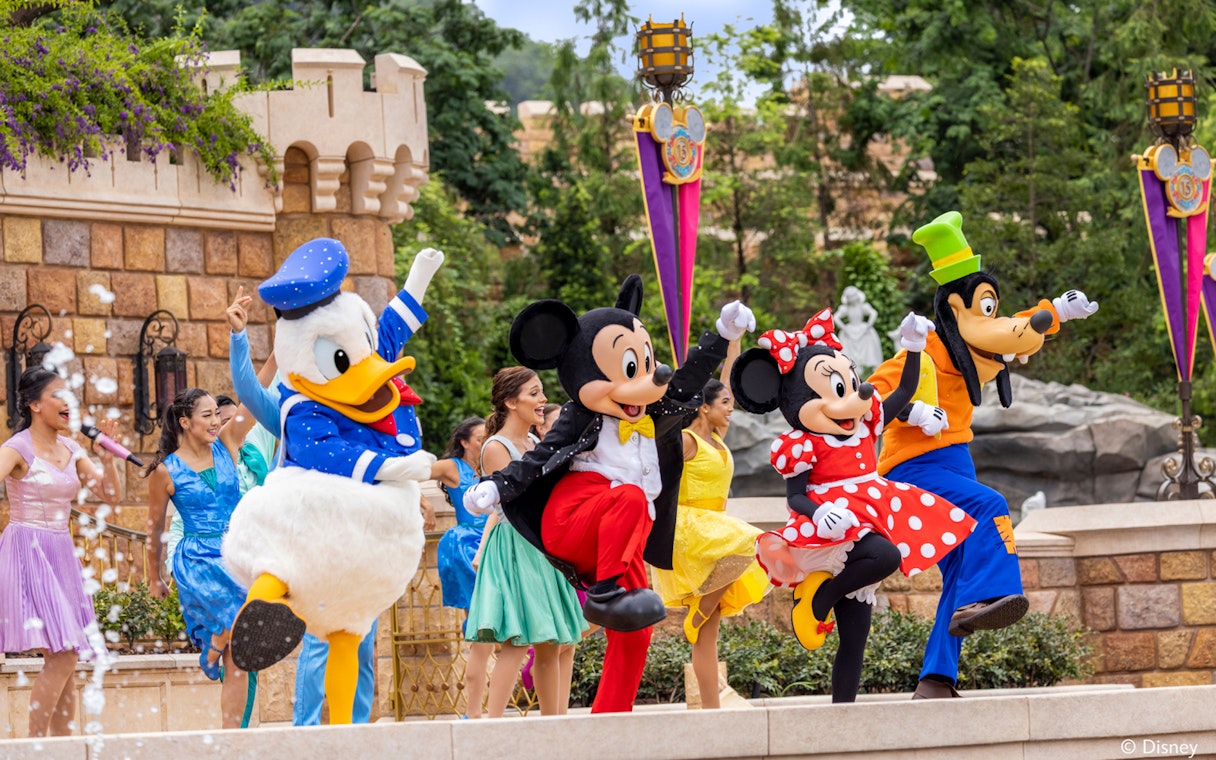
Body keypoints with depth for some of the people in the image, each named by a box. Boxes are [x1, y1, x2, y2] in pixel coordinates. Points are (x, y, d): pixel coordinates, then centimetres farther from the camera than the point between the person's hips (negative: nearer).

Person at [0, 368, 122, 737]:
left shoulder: (71, 449, 12)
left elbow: (111, 496, 12)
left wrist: (107, 458, -1)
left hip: (61, 552, 7)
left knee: (65, 659, 4)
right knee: (60, 657, -16)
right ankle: (35, 743, -10)